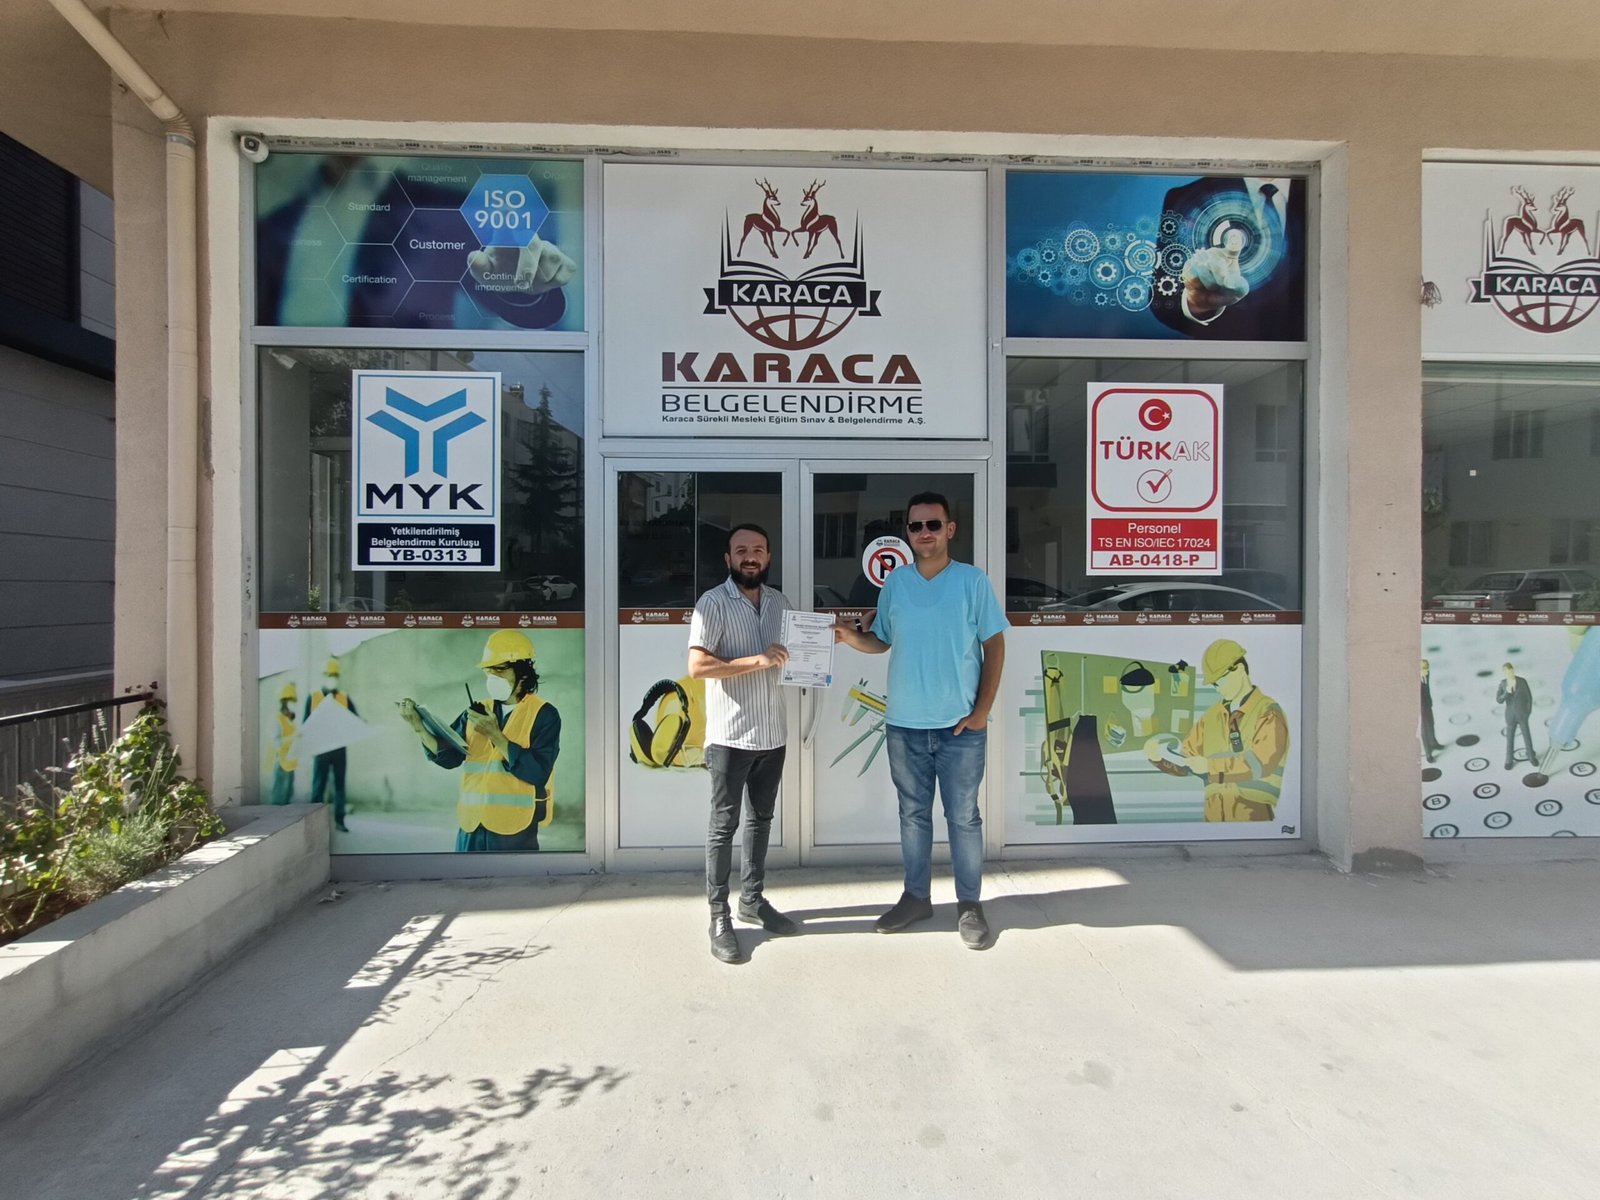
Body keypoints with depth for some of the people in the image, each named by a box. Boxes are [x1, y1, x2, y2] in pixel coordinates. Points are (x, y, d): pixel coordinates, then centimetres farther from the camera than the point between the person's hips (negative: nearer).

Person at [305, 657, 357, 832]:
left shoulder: (345, 698, 7)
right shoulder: (312, 697, 5)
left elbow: (356, 719, 1)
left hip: (339, 749, 1)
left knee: (339, 785, 5)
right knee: (318, 785, 1)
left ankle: (339, 821, 10)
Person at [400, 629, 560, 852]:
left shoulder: (543, 714, -7)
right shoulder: (477, 712, 11)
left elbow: (538, 771, -17)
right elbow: (448, 756, 3)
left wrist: (495, 736, -21)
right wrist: (419, 726, -12)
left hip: (513, 830, -5)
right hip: (471, 827, 5)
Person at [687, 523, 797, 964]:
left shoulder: (780, 601, 9)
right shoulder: (712, 603, -10)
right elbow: (697, 667, -18)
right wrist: (757, 661, -24)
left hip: (772, 733, 6)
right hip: (730, 735, -6)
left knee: (761, 818, 16)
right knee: (724, 824, 3)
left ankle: (753, 898, 31)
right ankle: (719, 917, 13)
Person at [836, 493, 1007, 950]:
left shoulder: (972, 580, -5)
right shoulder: (894, 583, 4)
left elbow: (995, 645, -3)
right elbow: (880, 641, 10)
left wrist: (982, 709, -8)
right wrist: (850, 637, -12)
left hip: (960, 725, -3)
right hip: (904, 724, 3)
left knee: (963, 816, 8)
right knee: (913, 813, 14)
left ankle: (969, 903, 23)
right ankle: (916, 896, 29)